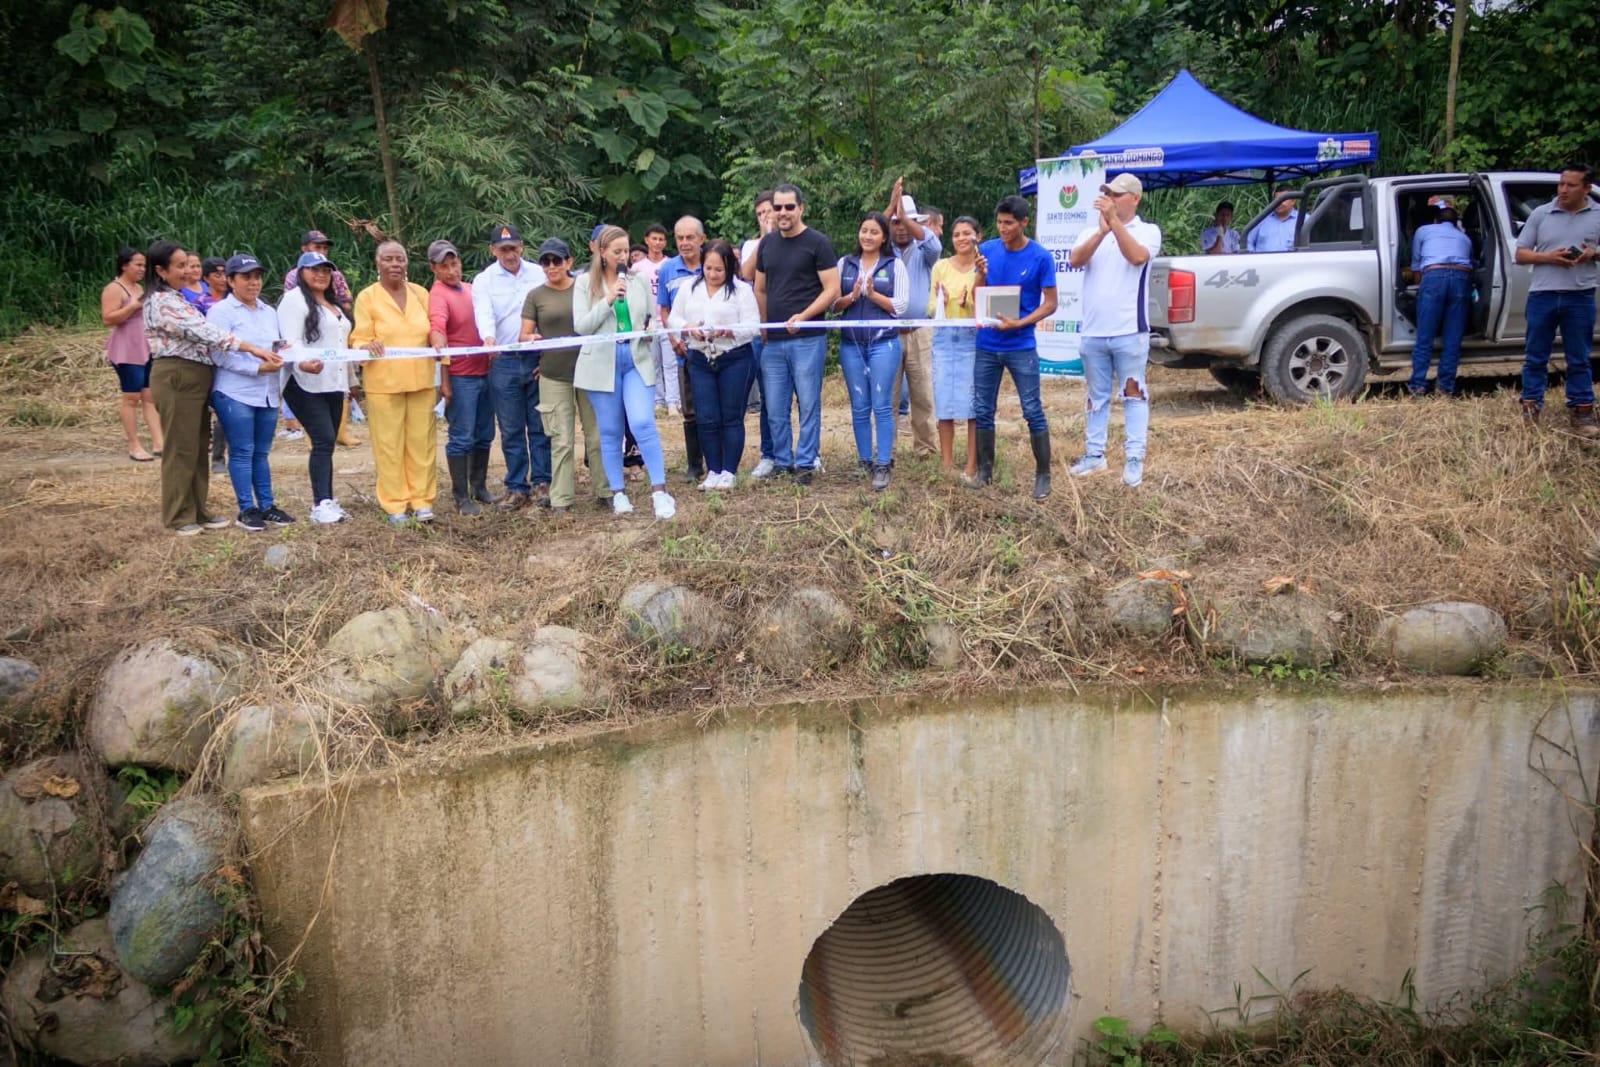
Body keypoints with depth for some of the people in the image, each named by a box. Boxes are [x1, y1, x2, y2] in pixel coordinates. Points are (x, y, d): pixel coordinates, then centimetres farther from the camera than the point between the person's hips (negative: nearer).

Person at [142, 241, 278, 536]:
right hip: (177, 378, -10)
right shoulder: (162, 302, -15)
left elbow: (197, 334, 19)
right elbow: (202, 332, -25)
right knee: (181, 449, -2)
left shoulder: (177, 298, 17)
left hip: (194, 377, 10)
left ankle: (197, 512, 20)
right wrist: (252, 348, -29)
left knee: (198, 448, 12)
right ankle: (178, 517, 7)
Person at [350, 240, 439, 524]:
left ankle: (422, 500, 14)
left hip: (421, 380, 3)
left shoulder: (421, 293, 11)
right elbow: (359, 339, -2)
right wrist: (368, 346, -25)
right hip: (383, 382, -3)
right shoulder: (367, 297, 1)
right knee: (389, 444, 0)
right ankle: (395, 504, 8)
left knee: (422, 441, 5)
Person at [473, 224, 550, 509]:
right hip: (504, 362, 0)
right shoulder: (483, 280, 2)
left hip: (539, 358, 0)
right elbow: (484, 314, -14)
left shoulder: (539, 274, 4)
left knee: (540, 425, 4)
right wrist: (489, 338, -36)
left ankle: (542, 481, 12)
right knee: (511, 430, 5)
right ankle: (517, 488, 12)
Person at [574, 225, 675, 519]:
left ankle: (659, 491, -9)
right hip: (602, 362, 0)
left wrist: (651, 328, -5)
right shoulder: (586, 283, 3)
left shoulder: (640, 281, 8)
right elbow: (580, 326, -5)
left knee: (643, 424, -13)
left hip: (636, 359, 0)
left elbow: (654, 317, 18)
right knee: (610, 432, 6)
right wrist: (608, 300, -14)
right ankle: (617, 493, 17)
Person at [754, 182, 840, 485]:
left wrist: (803, 316, -19)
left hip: (807, 339, -5)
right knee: (775, 409, 8)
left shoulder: (817, 243, -3)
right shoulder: (766, 244, 12)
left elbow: (832, 289, -8)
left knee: (808, 404, 0)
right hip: (772, 341, 5)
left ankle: (805, 463, 8)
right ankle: (782, 462, 19)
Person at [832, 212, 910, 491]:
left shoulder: (895, 265, 2)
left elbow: (901, 305, -4)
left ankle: (883, 466, -3)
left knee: (882, 405, -5)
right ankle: (864, 461, 16)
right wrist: (852, 296, -12)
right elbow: (834, 305, 6)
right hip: (851, 344, 3)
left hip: (884, 343, -3)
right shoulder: (845, 264, 9)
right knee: (859, 407, 6)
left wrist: (872, 294, -14)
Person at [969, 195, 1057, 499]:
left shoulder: (1041, 257, -7)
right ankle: (984, 469, 21)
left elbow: (1050, 304, -6)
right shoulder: (987, 249, 3)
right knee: (983, 410, 8)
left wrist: (1018, 323, -18)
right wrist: (981, 274, -13)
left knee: (1032, 411, -2)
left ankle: (1043, 475, 6)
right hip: (986, 345, 4)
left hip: (1021, 347, -4)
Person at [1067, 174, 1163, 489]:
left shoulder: (1148, 231, 1)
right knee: (1097, 396, 13)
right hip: (1092, 331, 4)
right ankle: (1094, 453, 20)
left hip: (1129, 331, -4)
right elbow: (1074, 260, -9)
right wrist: (1102, 231, -22)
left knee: (1133, 395, 1)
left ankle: (1134, 458, 3)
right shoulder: (1091, 232, 10)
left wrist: (1114, 220, -25)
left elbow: (1137, 256, -20)